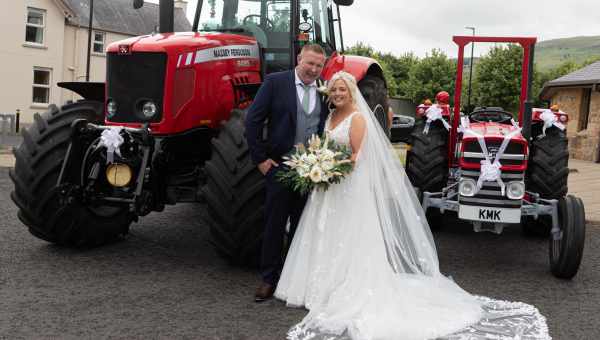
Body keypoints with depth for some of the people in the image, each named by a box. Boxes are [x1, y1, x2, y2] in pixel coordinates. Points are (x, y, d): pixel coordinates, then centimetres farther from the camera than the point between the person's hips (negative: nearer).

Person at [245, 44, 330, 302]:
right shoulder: (275, 82, -4)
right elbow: (253, 121, -6)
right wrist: (260, 158, -8)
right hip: (280, 165, -3)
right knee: (274, 223, 4)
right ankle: (269, 279, 15)